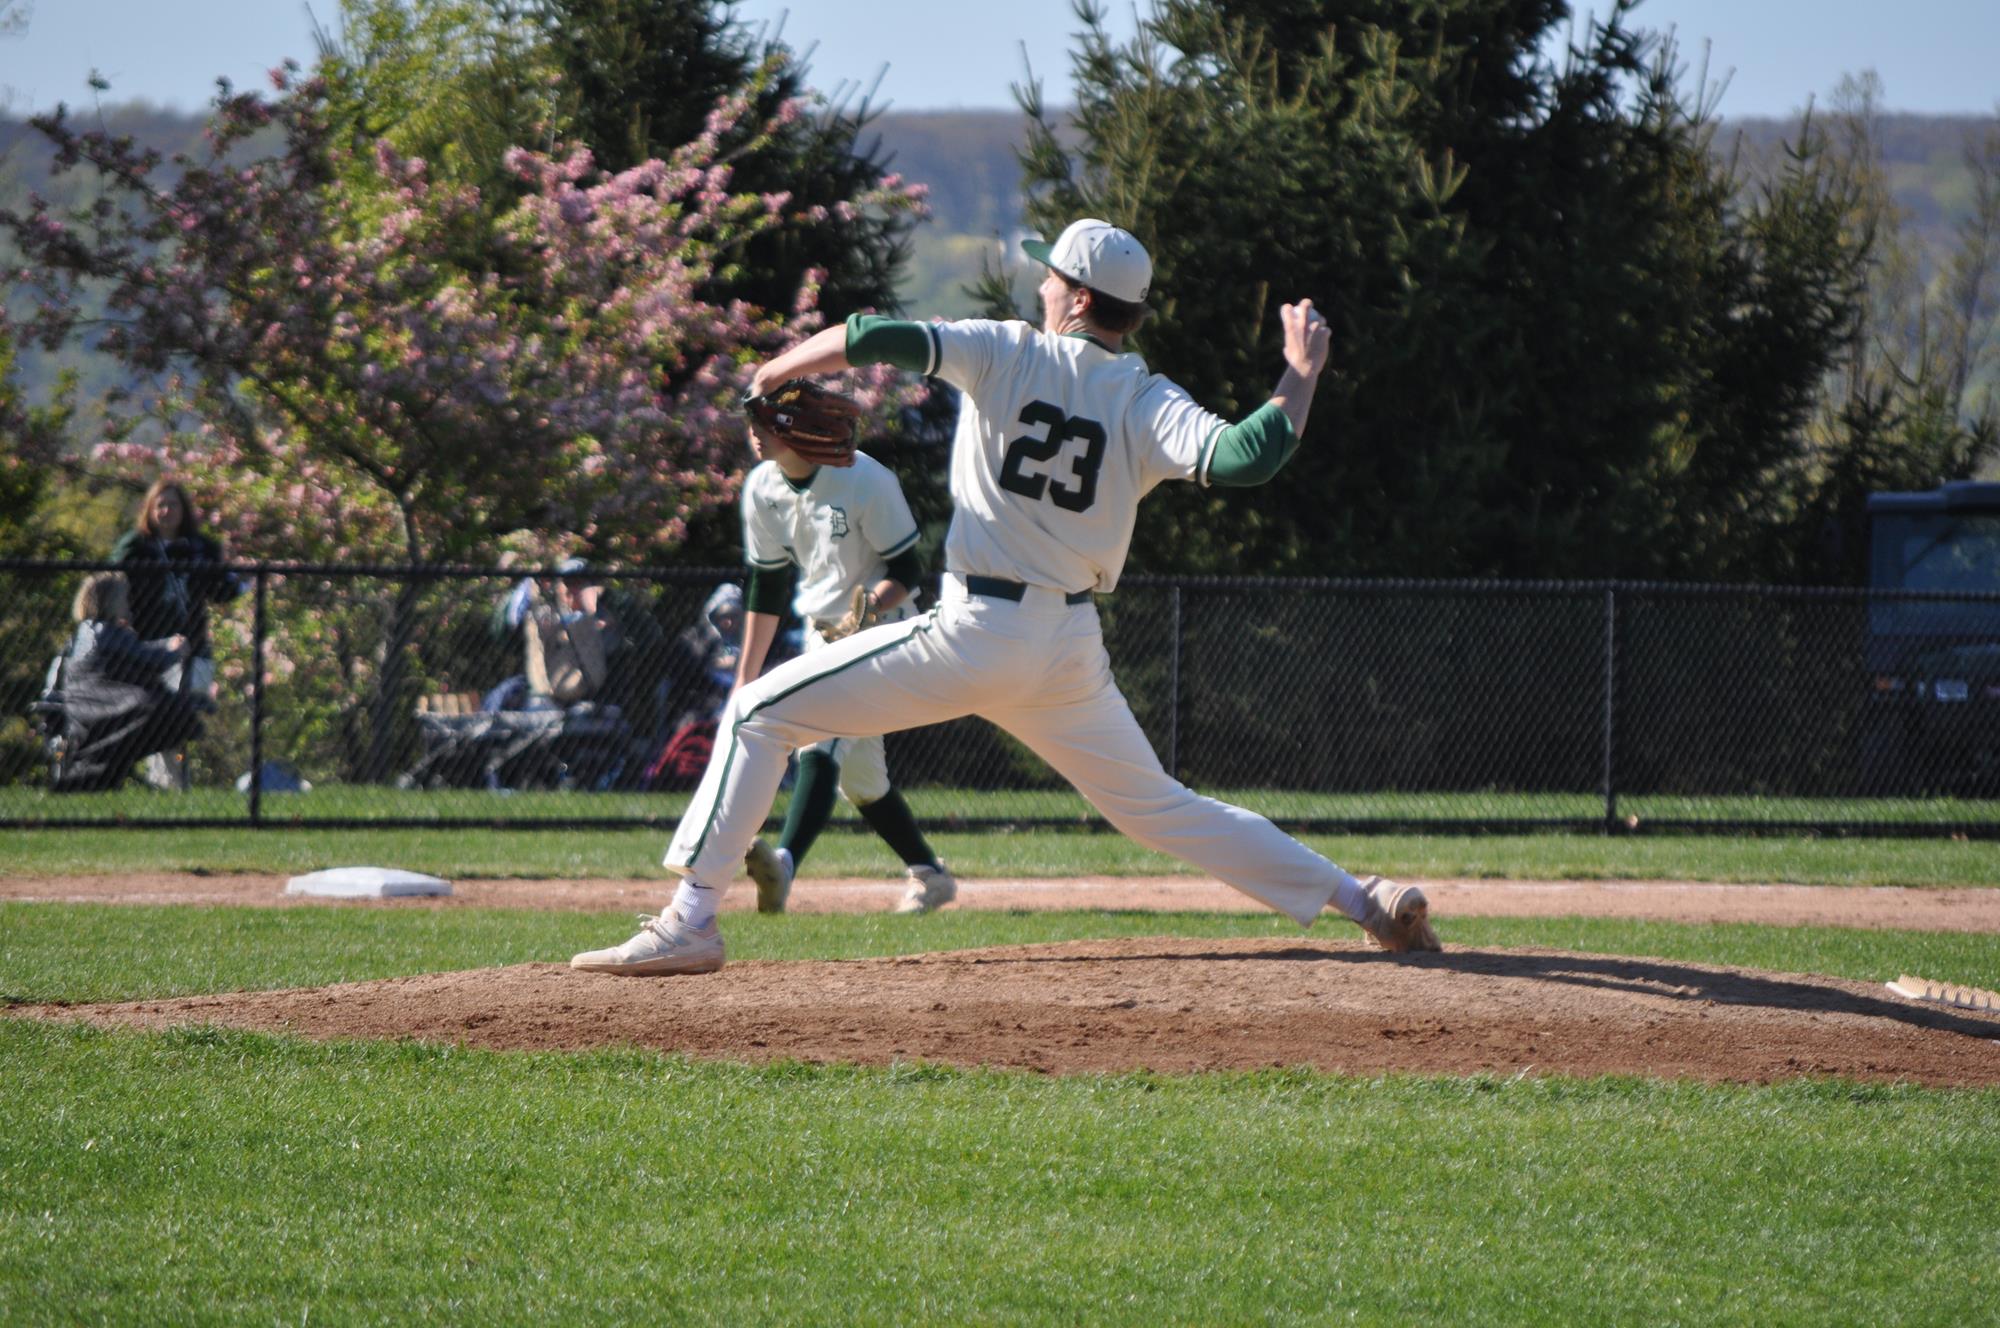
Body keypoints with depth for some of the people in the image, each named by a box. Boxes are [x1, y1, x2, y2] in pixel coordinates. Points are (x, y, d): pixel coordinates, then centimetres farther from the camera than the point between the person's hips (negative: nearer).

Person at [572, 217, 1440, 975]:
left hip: (976, 633, -5)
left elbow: (875, 339, -14)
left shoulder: (1007, 354, -4)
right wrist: (1300, 376, 0)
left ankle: (690, 921, -8)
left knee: (761, 714, 2)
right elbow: (1240, 457, -17)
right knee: (1156, 807, 20)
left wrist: (775, 370, 4)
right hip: (1073, 649, 5)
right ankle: (1364, 900, 14)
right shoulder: (1149, 404, 1)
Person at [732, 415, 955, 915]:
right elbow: (767, 586, 11)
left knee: (823, 742, -27)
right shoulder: (762, 488, 1)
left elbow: (906, 570, -14)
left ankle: (784, 864, -47)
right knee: (857, 770, 11)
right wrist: (745, 676, 10)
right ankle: (929, 874, 26)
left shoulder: (864, 480, -20)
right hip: (822, 631, 8)